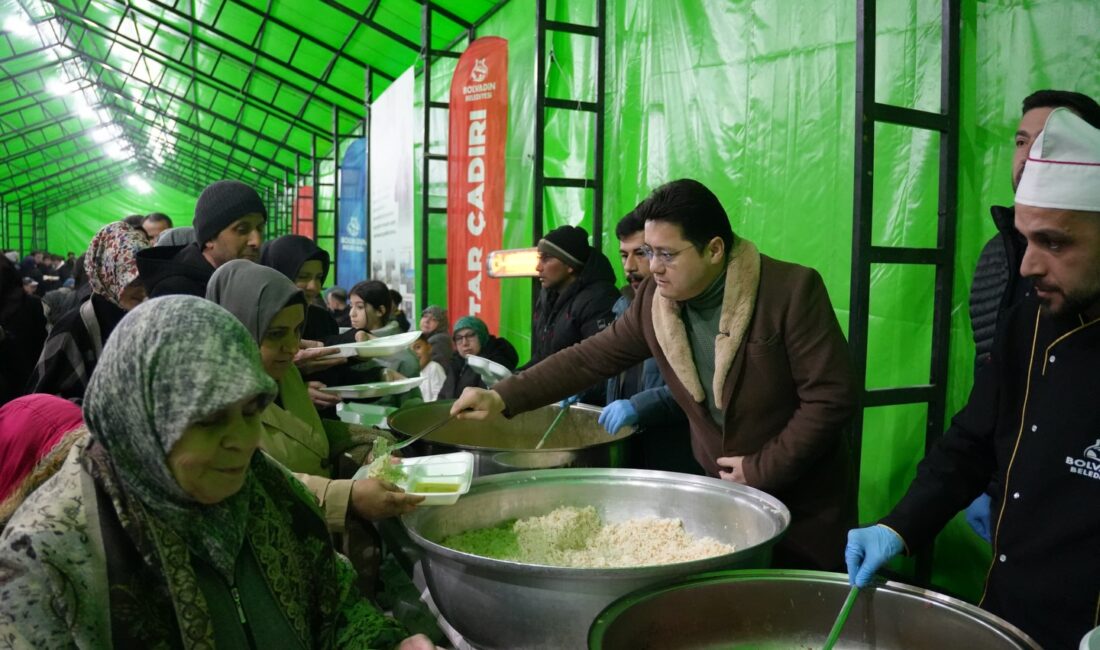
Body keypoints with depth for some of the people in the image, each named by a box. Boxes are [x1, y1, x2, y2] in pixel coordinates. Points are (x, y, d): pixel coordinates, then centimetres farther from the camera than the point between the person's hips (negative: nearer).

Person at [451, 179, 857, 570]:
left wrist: (762, 469, -18)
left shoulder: (792, 290, -20)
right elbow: (592, 357, -2)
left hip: (804, 503, -4)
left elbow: (831, 396, -19)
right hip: (719, 490, 4)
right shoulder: (654, 299, -5)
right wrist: (503, 398, -11)